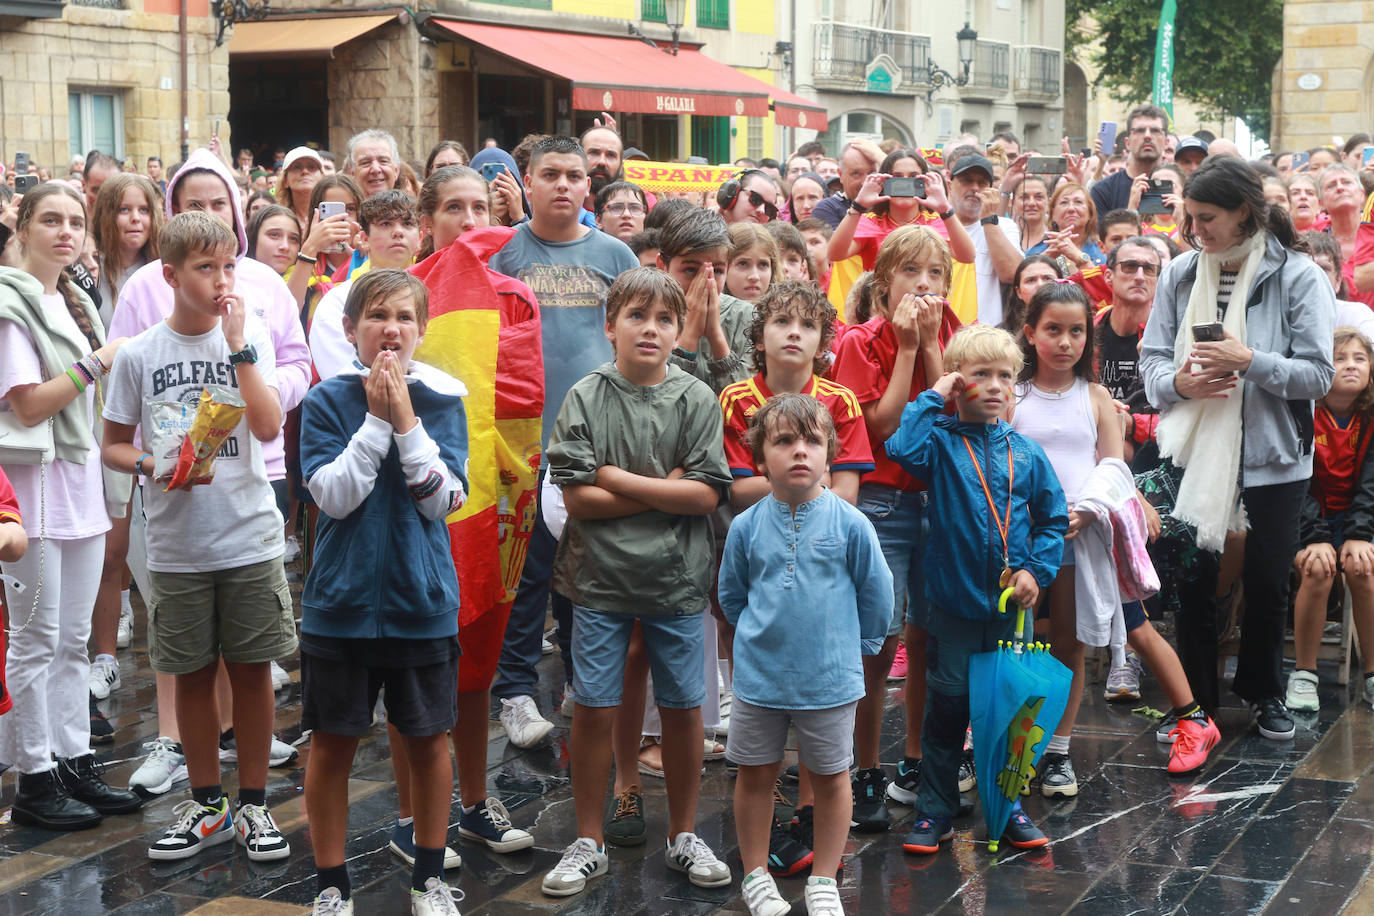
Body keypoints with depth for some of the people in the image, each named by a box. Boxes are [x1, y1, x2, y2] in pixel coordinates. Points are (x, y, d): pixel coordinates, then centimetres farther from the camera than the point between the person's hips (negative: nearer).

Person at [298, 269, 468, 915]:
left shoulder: (441, 400, 0)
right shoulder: (327, 401, -3)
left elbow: (443, 498, -10)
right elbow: (334, 494, -13)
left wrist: (406, 418, -16)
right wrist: (377, 418, -17)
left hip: (422, 601, 1)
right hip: (340, 601, -1)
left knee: (428, 741, 10)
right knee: (331, 745, 6)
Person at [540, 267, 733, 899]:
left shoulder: (697, 400, 0)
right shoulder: (586, 398, -2)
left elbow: (706, 494, -9)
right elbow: (576, 497, -9)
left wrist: (619, 479, -11)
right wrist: (664, 490, -10)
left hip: (677, 579, 1)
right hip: (602, 579, -1)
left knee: (683, 708, 8)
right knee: (593, 709, 3)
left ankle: (683, 835, 26)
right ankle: (588, 843, 18)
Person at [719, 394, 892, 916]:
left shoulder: (849, 524, -11)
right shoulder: (747, 526, -6)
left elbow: (876, 595, 1)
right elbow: (731, 595, 10)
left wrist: (847, 646, 7)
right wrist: (765, 636, 10)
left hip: (830, 679, -1)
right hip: (758, 677, 1)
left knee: (830, 777, 11)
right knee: (755, 774, 11)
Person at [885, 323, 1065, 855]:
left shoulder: (1025, 452, 4)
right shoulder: (941, 441, -4)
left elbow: (1053, 517, 12)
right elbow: (903, 448, -27)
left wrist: (1037, 570, -2)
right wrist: (932, 397, -16)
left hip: (1011, 604, 3)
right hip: (955, 600, -2)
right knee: (948, 703, 5)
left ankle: (1008, 806, 24)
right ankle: (934, 811, 16)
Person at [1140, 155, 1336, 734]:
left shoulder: (1298, 277, -9)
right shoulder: (1181, 273, 1)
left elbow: (1318, 375, -11)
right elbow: (1153, 357, 4)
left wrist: (1249, 361, -23)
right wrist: (1178, 382, -17)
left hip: (1273, 457, -2)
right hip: (1195, 451, 2)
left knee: (1267, 583, 9)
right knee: (1193, 582, 6)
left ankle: (1263, 691, 32)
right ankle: (1196, 699, 22)